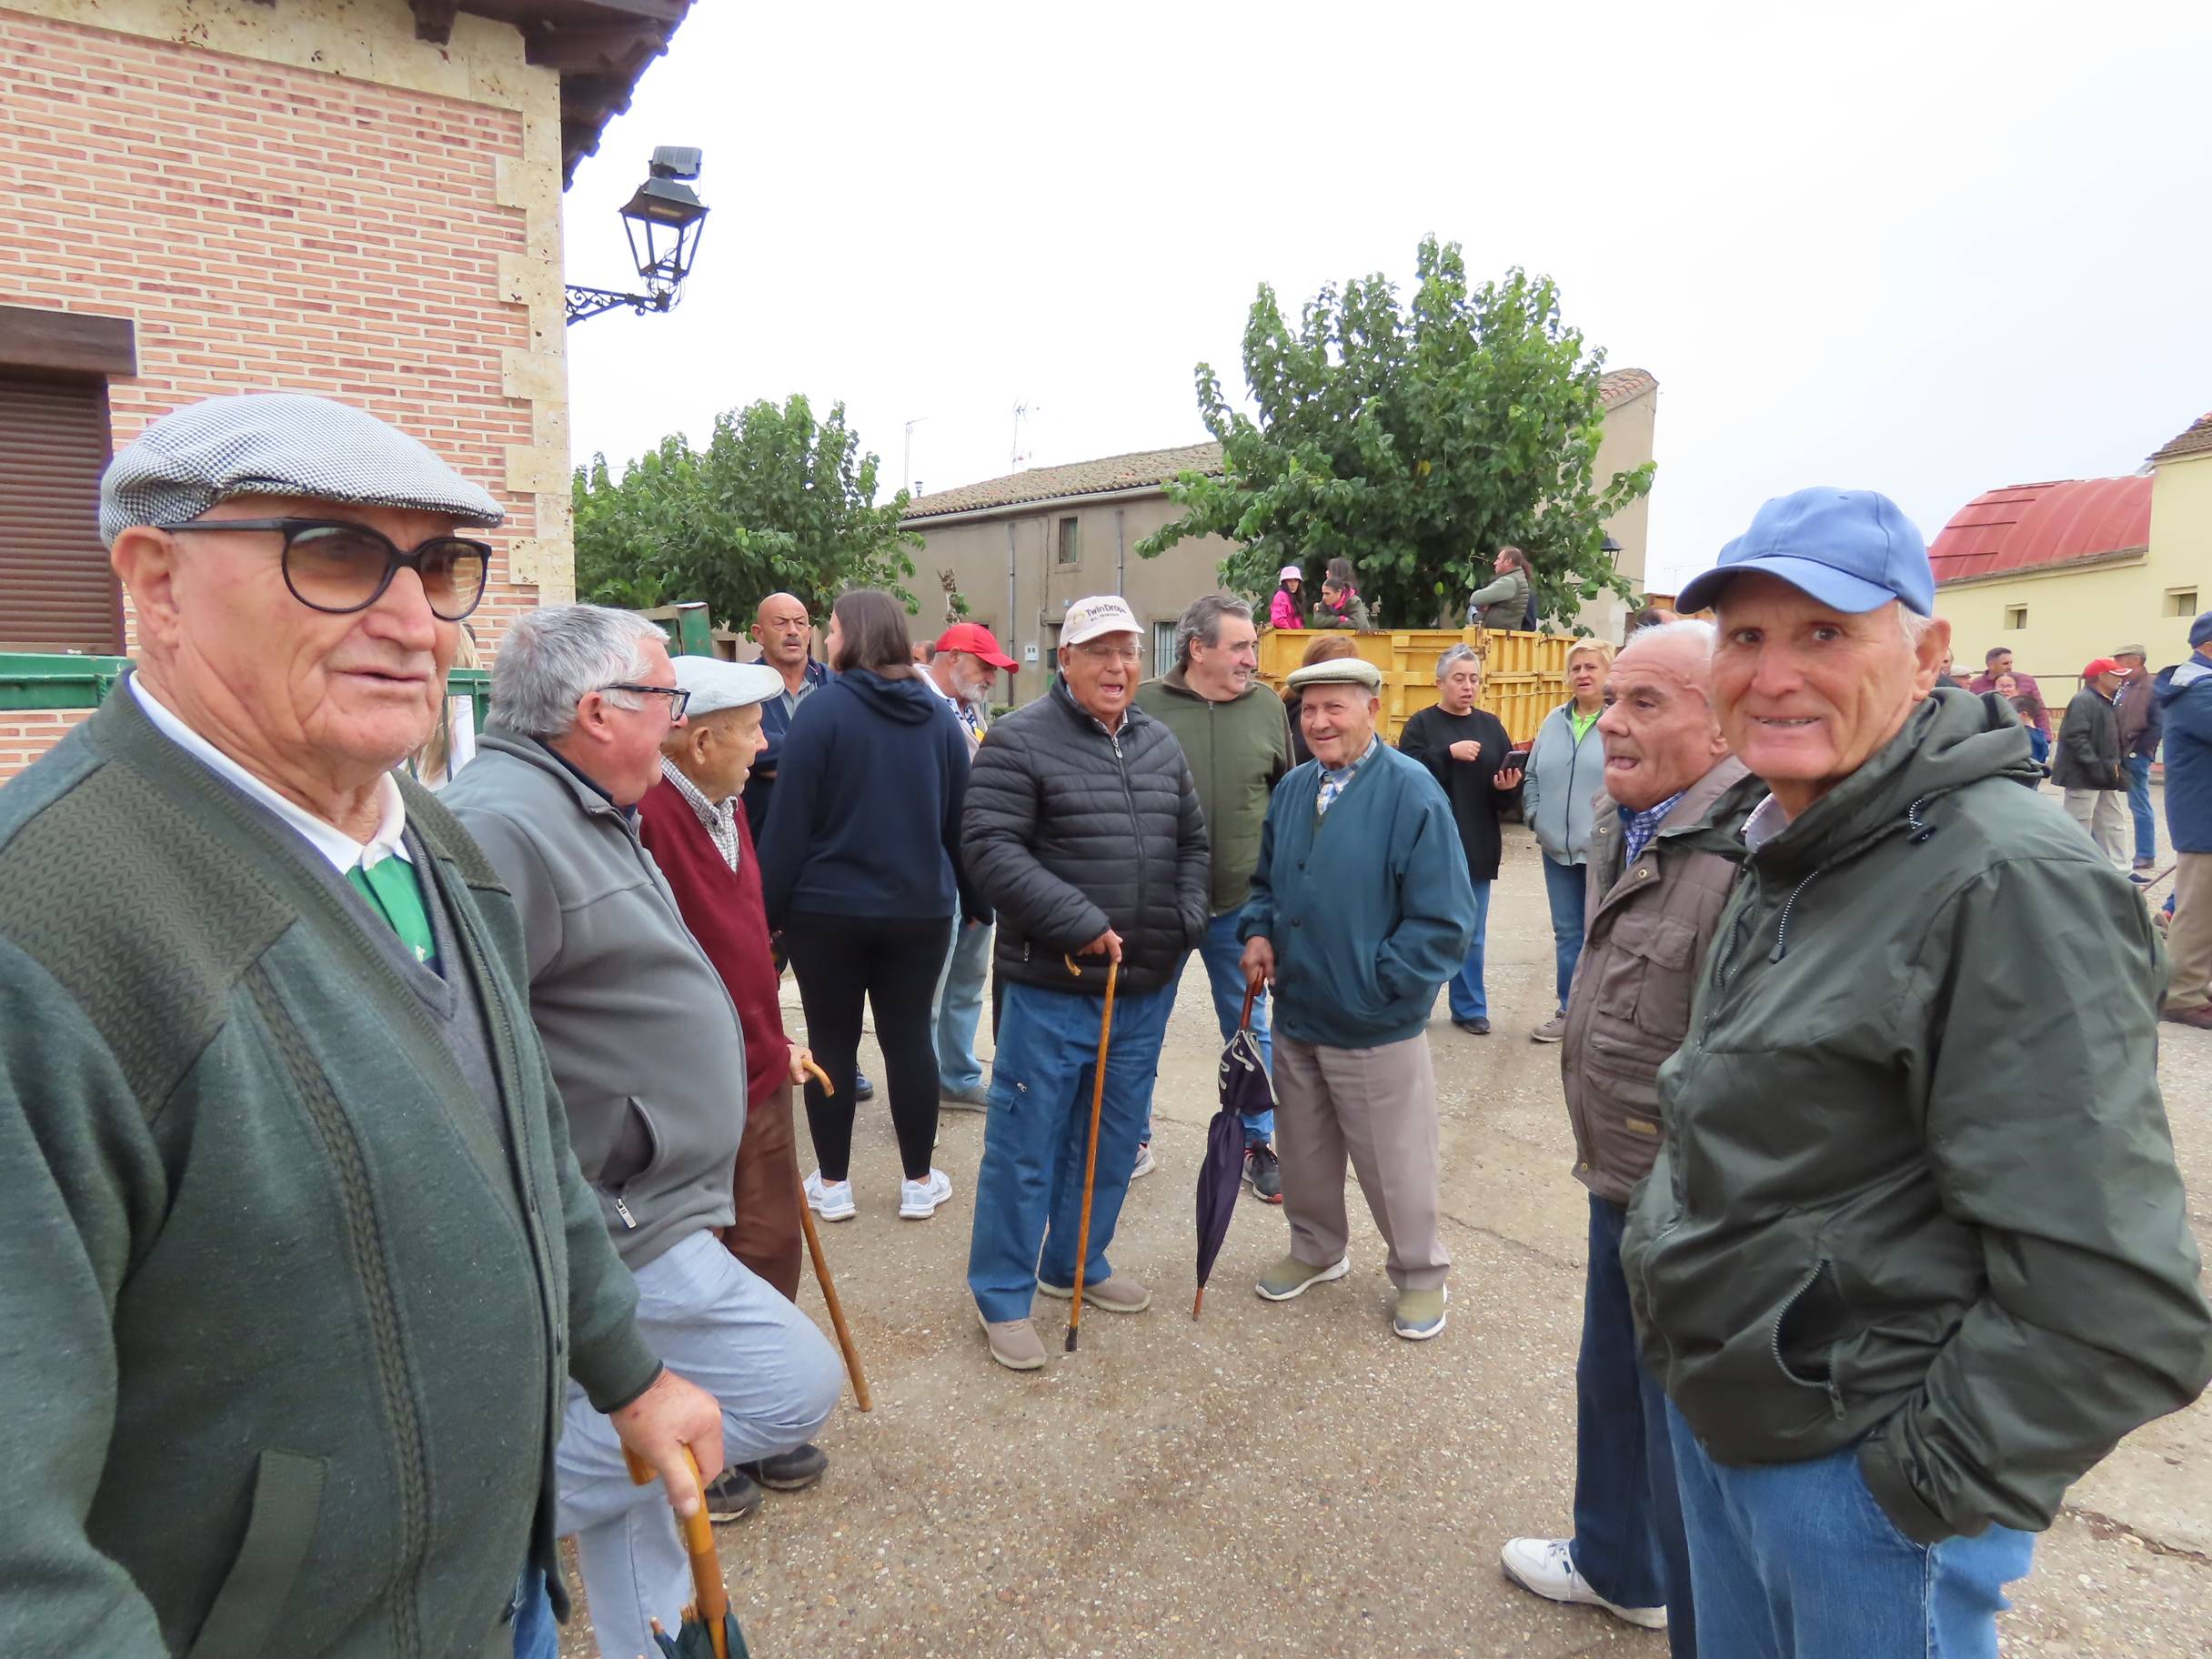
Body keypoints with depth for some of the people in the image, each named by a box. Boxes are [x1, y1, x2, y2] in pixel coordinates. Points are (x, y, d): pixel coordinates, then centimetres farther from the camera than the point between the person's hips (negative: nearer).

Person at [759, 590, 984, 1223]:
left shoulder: (824, 708, -11)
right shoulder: (940, 715, 4)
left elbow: (789, 819, -12)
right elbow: (960, 819, 9)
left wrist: (770, 905, -5)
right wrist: (974, 901, 17)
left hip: (828, 908, -4)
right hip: (921, 909, 4)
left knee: (832, 1041, 8)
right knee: (910, 1037, 11)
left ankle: (832, 1184, 18)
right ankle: (919, 1183, 19)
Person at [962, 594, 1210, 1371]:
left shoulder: (1161, 745, 11)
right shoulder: (1020, 740, -10)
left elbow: (1191, 842, 18)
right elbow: (990, 846, -17)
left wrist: (1186, 921, 1)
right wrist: (1079, 924, -21)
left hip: (1146, 987, 7)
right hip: (1053, 986, -6)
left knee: (1113, 1138, 18)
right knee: (1026, 1142, 3)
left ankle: (1077, 1264, 37)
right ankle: (1001, 1293, 20)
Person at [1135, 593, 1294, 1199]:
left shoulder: (1266, 707, -1)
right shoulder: (1145, 705, -8)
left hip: (1240, 906, 2)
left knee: (1249, 1030, 14)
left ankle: (1257, 1142, 30)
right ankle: (1135, 1138, 31)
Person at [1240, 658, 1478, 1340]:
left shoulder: (1412, 793, -17)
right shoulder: (1292, 789, 4)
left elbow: (1443, 920, -17)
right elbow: (1267, 882, 18)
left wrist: (1377, 984, -17)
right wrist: (1260, 933, -1)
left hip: (1377, 1027, -6)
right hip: (1296, 1015, 6)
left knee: (1394, 1164, 9)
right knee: (1303, 1151, 20)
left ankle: (1421, 1276, 32)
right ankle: (1317, 1249, 43)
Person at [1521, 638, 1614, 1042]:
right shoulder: (1554, 721, 11)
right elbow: (1532, 775, 18)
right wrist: (1536, 816, 5)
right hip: (1558, 849, 6)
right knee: (1566, 933, 13)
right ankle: (1568, 1011, 24)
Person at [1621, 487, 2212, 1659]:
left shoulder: (2009, 884, -23)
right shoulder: (1784, 855, 7)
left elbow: (2118, 1310, -26)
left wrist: (1928, 1483, -18)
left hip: (1858, 1466, -8)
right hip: (1720, 1415, 8)